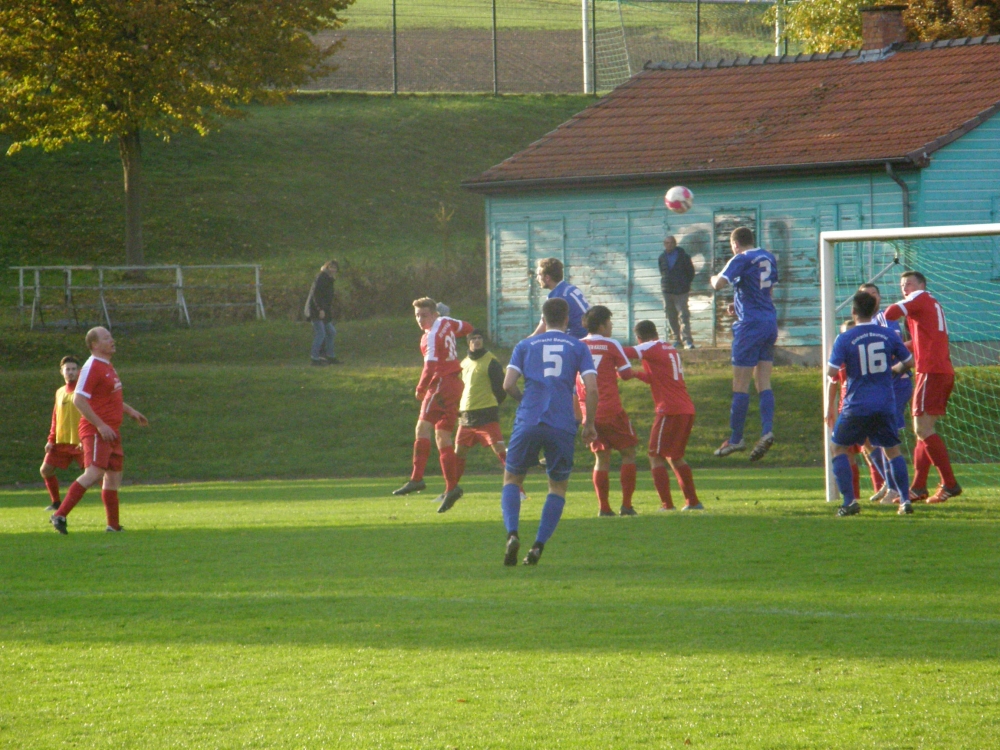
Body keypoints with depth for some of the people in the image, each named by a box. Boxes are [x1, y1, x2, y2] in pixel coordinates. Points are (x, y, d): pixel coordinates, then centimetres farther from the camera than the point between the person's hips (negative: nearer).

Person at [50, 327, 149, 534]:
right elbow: (78, 400, -22)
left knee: (113, 475, 12)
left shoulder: (107, 367, 18)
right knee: (94, 473, -21)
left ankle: (113, 525, 18)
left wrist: (131, 412, 27)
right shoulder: (92, 368, -14)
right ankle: (60, 515, -24)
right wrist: (100, 425, -24)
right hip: (95, 431, -10)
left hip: (111, 432, 10)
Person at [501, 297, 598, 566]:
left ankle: (512, 534, -11)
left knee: (512, 479, 14)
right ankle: (538, 546, -1)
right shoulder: (578, 347, 11)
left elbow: (508, 385, 2)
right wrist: (589, 424, 10)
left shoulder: (525, 346, 13)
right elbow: (591, 388, -1)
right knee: (558, 486, 15)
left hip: (528, 422, 0)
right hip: (563, 426, 0)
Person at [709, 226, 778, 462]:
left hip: (750, 325, -7)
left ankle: (736, 439, 1)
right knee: (764, 383, 6)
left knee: (740, 384, -2)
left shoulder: (742, 260, -11)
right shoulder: (769, 258, 13)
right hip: (770, 322, 7)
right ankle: (767, 431, -10)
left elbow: (719, 284, -20)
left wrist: (713, 279, 4)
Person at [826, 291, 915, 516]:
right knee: (892, 451, 16)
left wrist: (830, 408, 2)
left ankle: (850, 501, 0)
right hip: (885, 405, 3)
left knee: (839, 448, 11)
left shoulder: (844, 339, -7)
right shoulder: (888, 336, 3)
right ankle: (905, 500, 6)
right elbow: (909, 361, 13)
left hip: (856, 406, -3)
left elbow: (832, 372, -11)